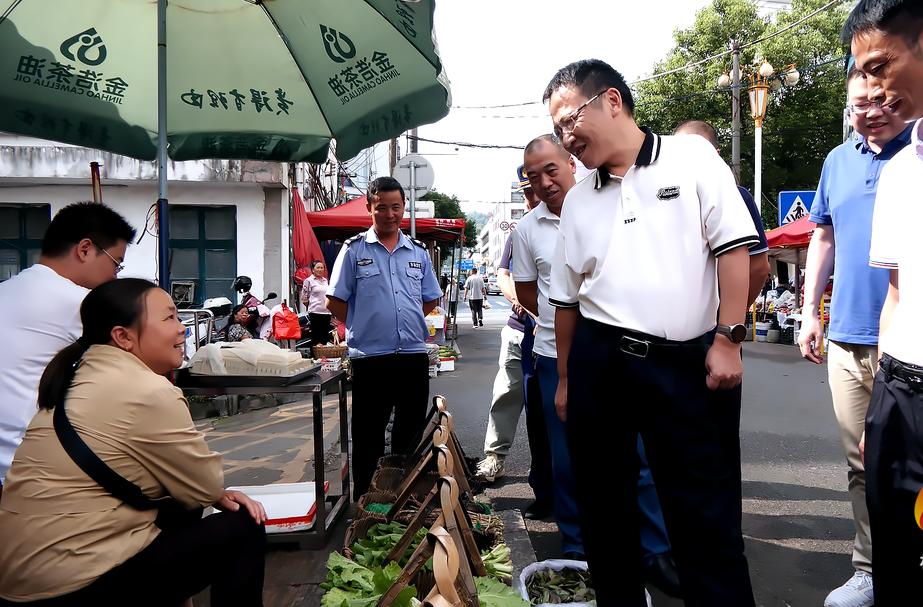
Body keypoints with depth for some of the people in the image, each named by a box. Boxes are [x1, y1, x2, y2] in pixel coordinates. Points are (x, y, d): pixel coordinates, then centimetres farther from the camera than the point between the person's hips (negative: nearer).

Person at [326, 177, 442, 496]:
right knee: (368, 440, 5)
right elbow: (334, 302, 1)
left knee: (412, 437, 13)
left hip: (414, 355, 4)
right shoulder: (354, 249, 1)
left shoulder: (418, 251, 11)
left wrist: (403, 321, 10)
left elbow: (430, 301, 19)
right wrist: (366, 325, 0)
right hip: (370, 357, -3)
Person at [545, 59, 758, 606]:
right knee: (602, 500, 13)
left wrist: (727, 339, -11)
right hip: (598, 362, 5)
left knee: (707, 512, 0)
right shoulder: (579, 200, 14)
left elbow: (734, 247, -4)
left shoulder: (691, 158, 2)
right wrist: (566, 378, 16)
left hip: (684, 364, -4)